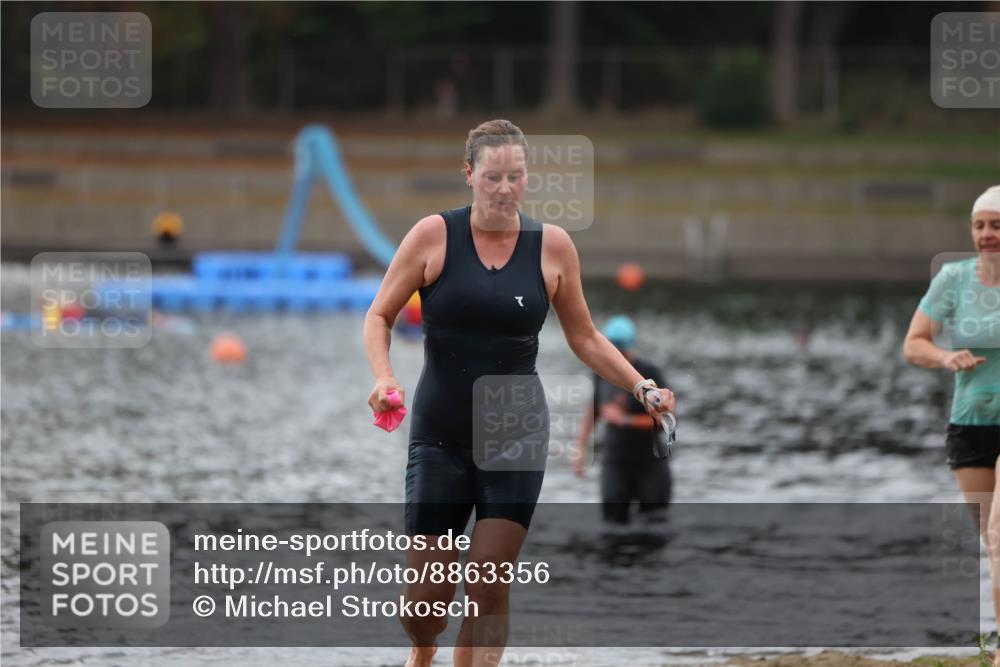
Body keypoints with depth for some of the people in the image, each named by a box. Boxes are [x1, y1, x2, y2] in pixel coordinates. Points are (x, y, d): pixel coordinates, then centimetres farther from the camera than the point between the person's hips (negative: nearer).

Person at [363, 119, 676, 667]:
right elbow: (379, 316, 2)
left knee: (489, 589, -9)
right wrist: (383, 377, -17)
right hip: (440, 433, -1)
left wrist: (642, 388, -3)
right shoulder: (434, 236, -5)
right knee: (427, 595, 1)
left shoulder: (552, 246, 0)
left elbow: (584, 338, 11)